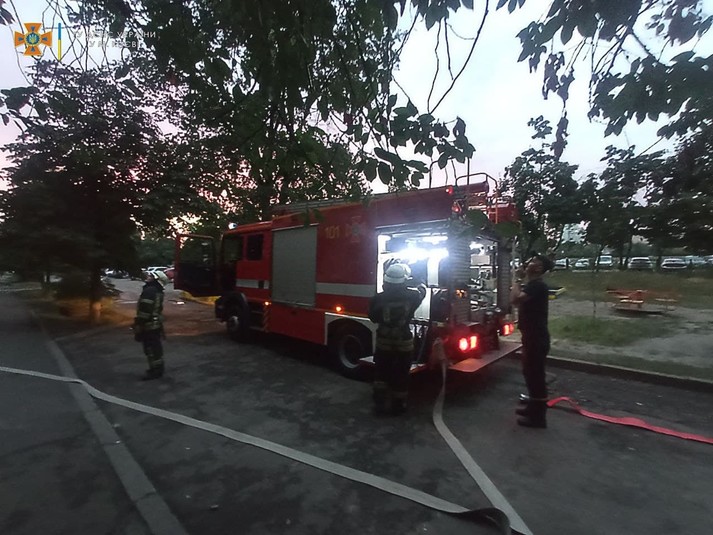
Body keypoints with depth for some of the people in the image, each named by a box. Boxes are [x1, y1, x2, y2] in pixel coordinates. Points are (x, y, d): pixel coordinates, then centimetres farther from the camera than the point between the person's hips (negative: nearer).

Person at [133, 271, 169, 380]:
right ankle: (158, 368, 27)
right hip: (156, 324, 9)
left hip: (149, 326, -9)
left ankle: (155, 371, 7)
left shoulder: (149, 291, -19)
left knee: (150, 349, -1)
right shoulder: (158, 292, 12)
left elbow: (144, 311, -24)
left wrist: (138, 326, -19)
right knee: (156, 347, 17)